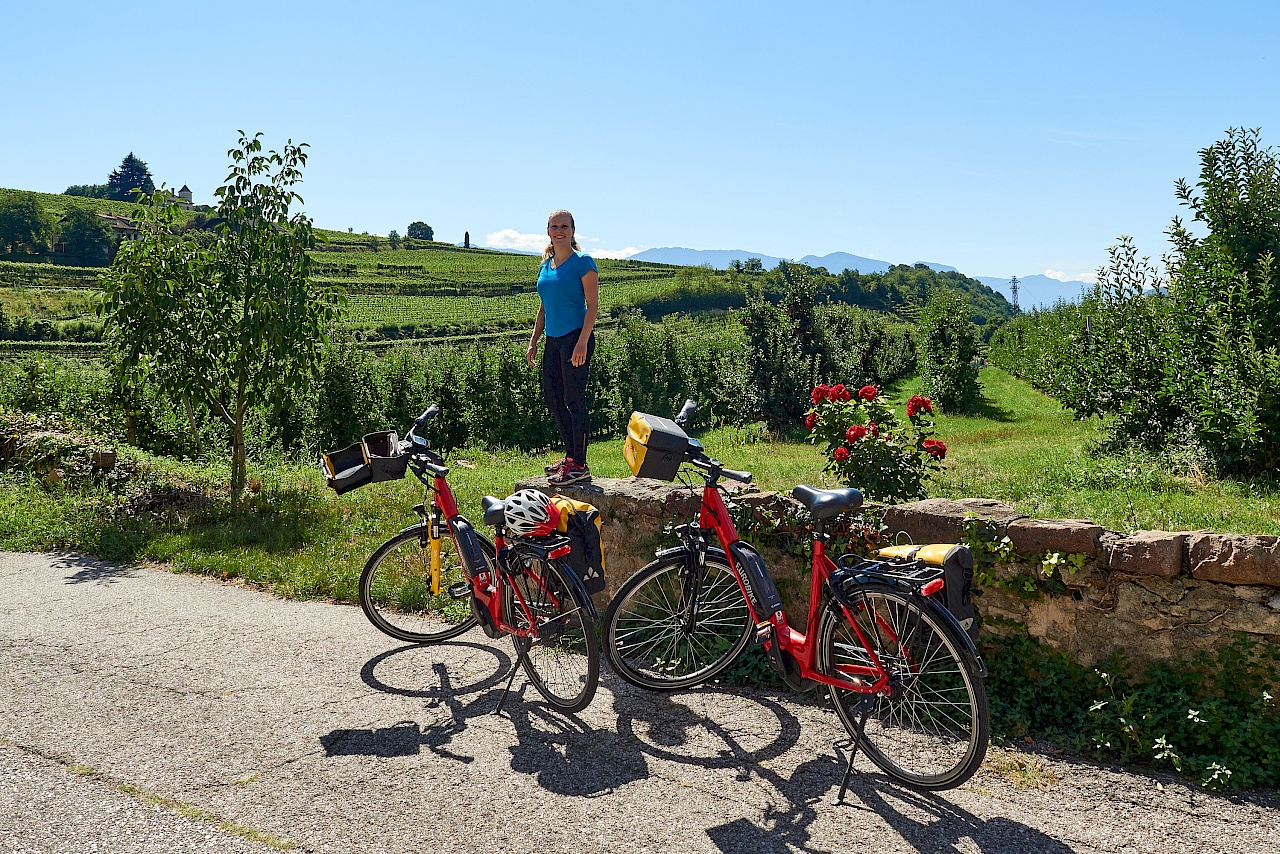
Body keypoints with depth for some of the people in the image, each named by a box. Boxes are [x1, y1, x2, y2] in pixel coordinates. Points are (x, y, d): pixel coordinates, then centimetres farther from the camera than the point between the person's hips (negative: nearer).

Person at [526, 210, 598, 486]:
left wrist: (582, 342, -20)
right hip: (553, 340, 8)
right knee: (552, 398, 11)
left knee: (574, 400, -7)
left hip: (575, 338, -8)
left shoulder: (582, 262, -6)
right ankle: (571, 455, 24)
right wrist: (533, 341, 16)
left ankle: (579, 465, 0)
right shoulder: (545, 265, 15)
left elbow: (592, 305, -11)